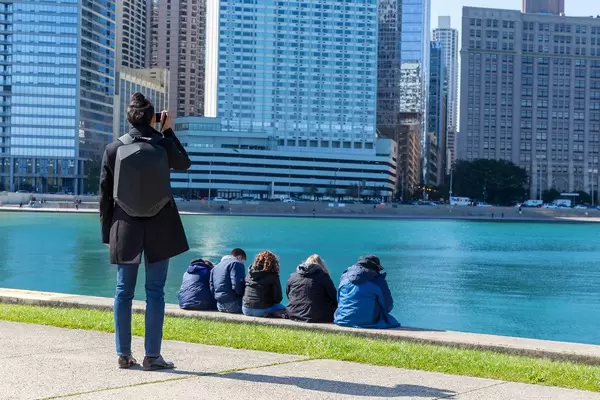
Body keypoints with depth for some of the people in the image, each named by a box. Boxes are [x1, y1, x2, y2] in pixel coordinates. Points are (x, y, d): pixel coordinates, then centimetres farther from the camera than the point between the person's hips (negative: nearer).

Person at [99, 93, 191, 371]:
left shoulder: (113, 149, -3)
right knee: (155, 291, 1)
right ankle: (152, 355, 1)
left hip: (125, 230, 1)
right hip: (160, 230, -1)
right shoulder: (164, 145, -6)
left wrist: (106, 232, 9)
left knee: (123, 291, 8)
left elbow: (105, 195, 1)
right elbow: (184, 163, 17)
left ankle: (124, 354, 11)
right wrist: (168, 132, 16)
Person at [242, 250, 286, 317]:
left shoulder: (250, 273, 5)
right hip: (262, 310, -5)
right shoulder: (273, 276, -8)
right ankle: (269, 315, -6)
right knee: (282, 308, 17)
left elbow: (242, 292, 12)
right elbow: (278, 298, -8)